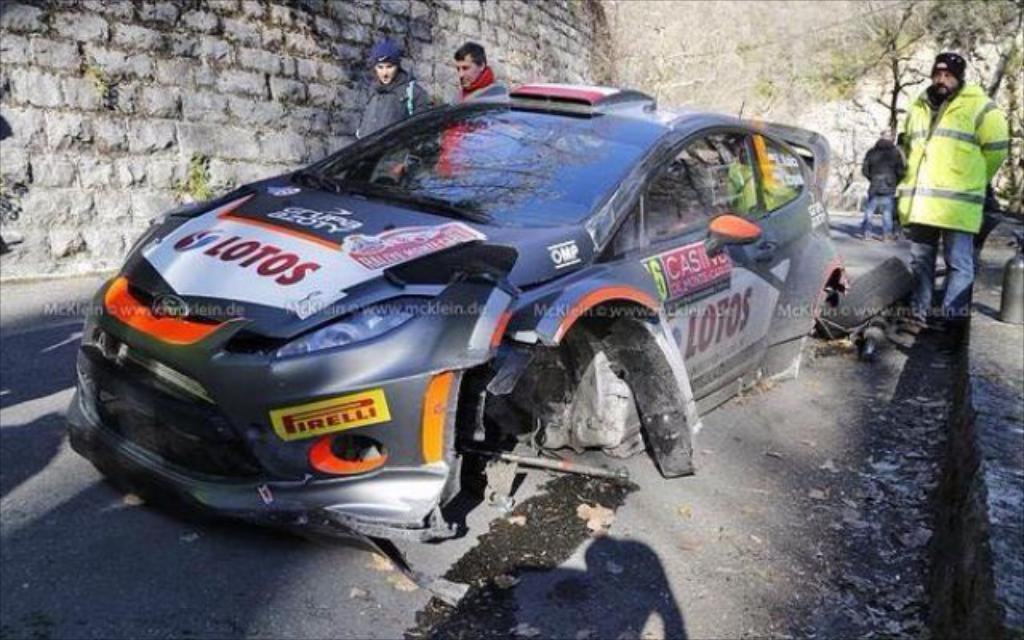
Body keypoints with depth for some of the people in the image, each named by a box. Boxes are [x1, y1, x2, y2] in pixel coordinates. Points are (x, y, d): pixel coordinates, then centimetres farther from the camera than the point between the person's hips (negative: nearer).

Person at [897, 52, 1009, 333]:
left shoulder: (978, 107, -1)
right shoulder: (918, 108, 16)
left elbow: (996, 148, 1)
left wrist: (970, 180, 8)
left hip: (957, 202, -5)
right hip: (919, 201, 6)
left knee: (959, 263, -3)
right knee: (920, 261, 10)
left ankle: (953, 318, 1)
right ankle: (919, 313, 18)